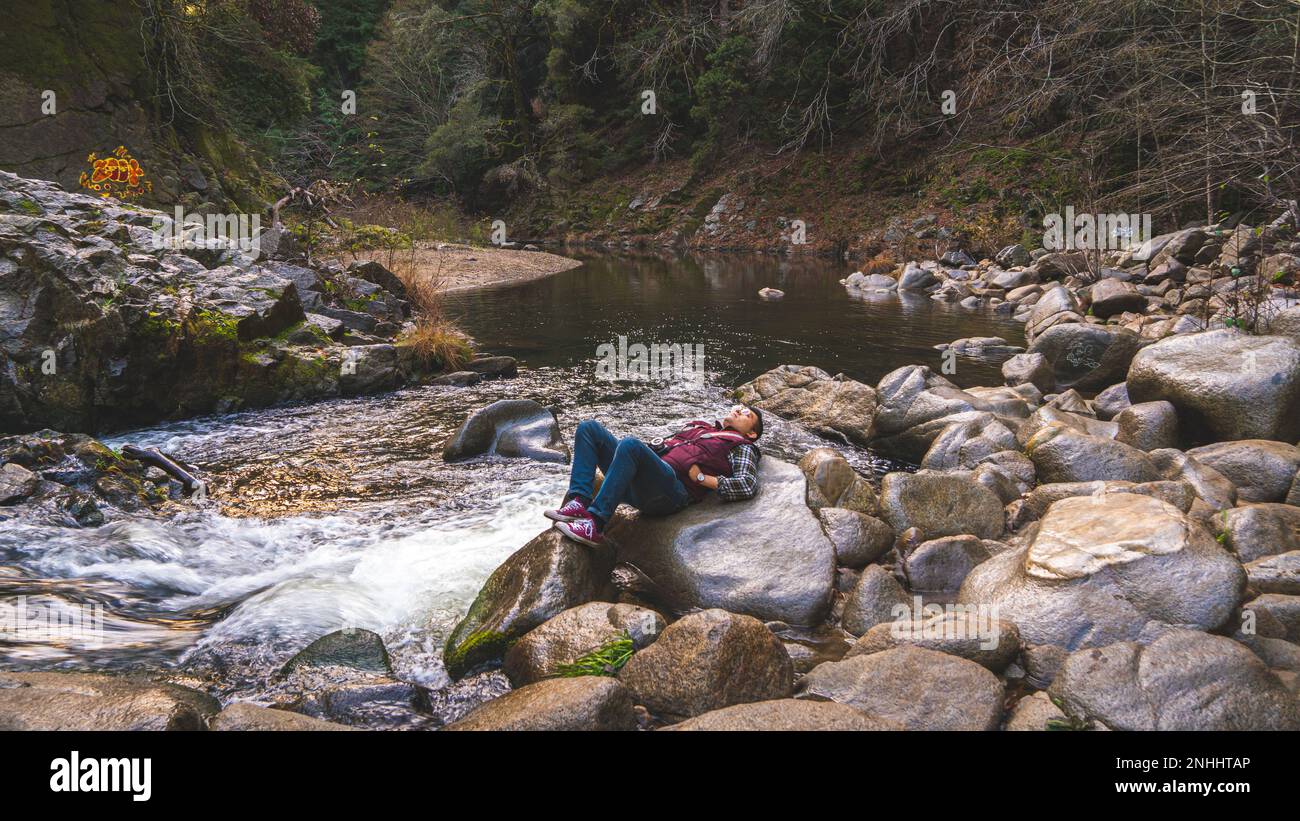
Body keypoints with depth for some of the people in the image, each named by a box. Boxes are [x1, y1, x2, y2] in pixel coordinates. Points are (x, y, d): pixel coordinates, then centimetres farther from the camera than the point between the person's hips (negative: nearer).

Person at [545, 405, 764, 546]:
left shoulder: (741, 447, 16)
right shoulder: (700, 426, 37)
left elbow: (748, 486, -4)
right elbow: (662, 444, 39)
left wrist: (701, 478, -4)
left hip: (672, 489, -8)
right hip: (638, 486, 8)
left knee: (630, 444, -36)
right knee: (589, 428, -2)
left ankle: (595, 526, -37)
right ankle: (579, 502, -21)